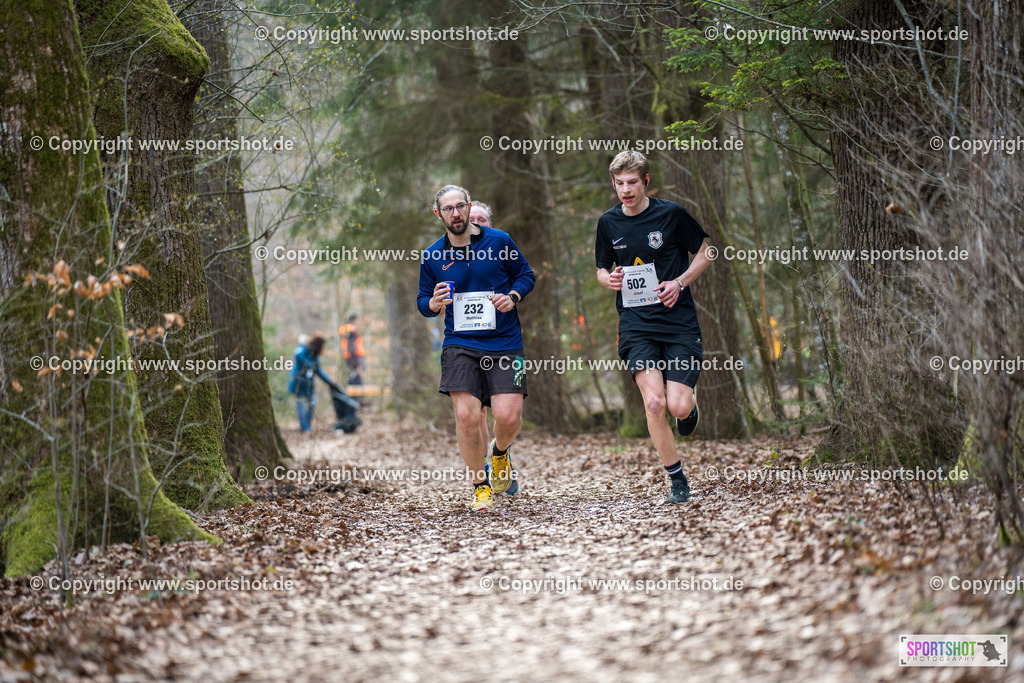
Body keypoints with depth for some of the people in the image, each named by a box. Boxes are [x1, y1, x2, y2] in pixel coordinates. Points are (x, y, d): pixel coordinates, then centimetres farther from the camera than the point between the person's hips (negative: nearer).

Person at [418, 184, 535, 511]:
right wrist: (435, 303, -10)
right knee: (466, 415, -15)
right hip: (460, 344, 0)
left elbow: (526, 274, 13)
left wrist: (513, 296, -7)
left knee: (508, 416, -13)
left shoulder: (499, 241, 1)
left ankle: (500, 452, 25)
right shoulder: (431, 257, 4)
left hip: (505, 342, 0)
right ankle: (480, 485, 8)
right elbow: (423, 302, 14)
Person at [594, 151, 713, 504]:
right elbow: (602, 270, 18)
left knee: (678, 407, -12)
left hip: (679, 322, -2)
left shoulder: (671, 214, -3)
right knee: (654, 402, -16)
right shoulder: (609, 223, 5)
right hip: (636, 325, 2)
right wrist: (609, 279, -6)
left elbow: (704, 253, 9)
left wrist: (680, 282, -8)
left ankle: (691, 405, 28)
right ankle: (677, 480, -1)